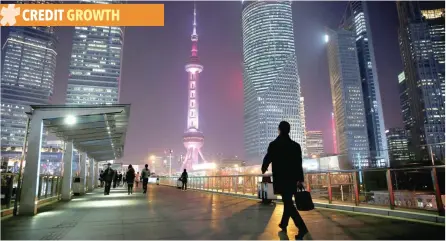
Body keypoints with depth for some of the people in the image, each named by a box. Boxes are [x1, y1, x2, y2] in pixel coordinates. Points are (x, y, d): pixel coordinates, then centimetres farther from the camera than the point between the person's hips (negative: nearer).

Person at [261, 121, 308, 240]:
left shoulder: (274, 144, -7)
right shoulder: (295, 145, 4)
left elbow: (267, 159, 0)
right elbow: (299, 163, 2)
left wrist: (263, 169, 20)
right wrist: (300, 179, 5)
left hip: (280, 178, -5)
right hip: (292, 178, 5)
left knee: (288, 203, -5)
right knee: (288, 201, 17)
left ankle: (302, 227, -14)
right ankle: (283, 224, 31)